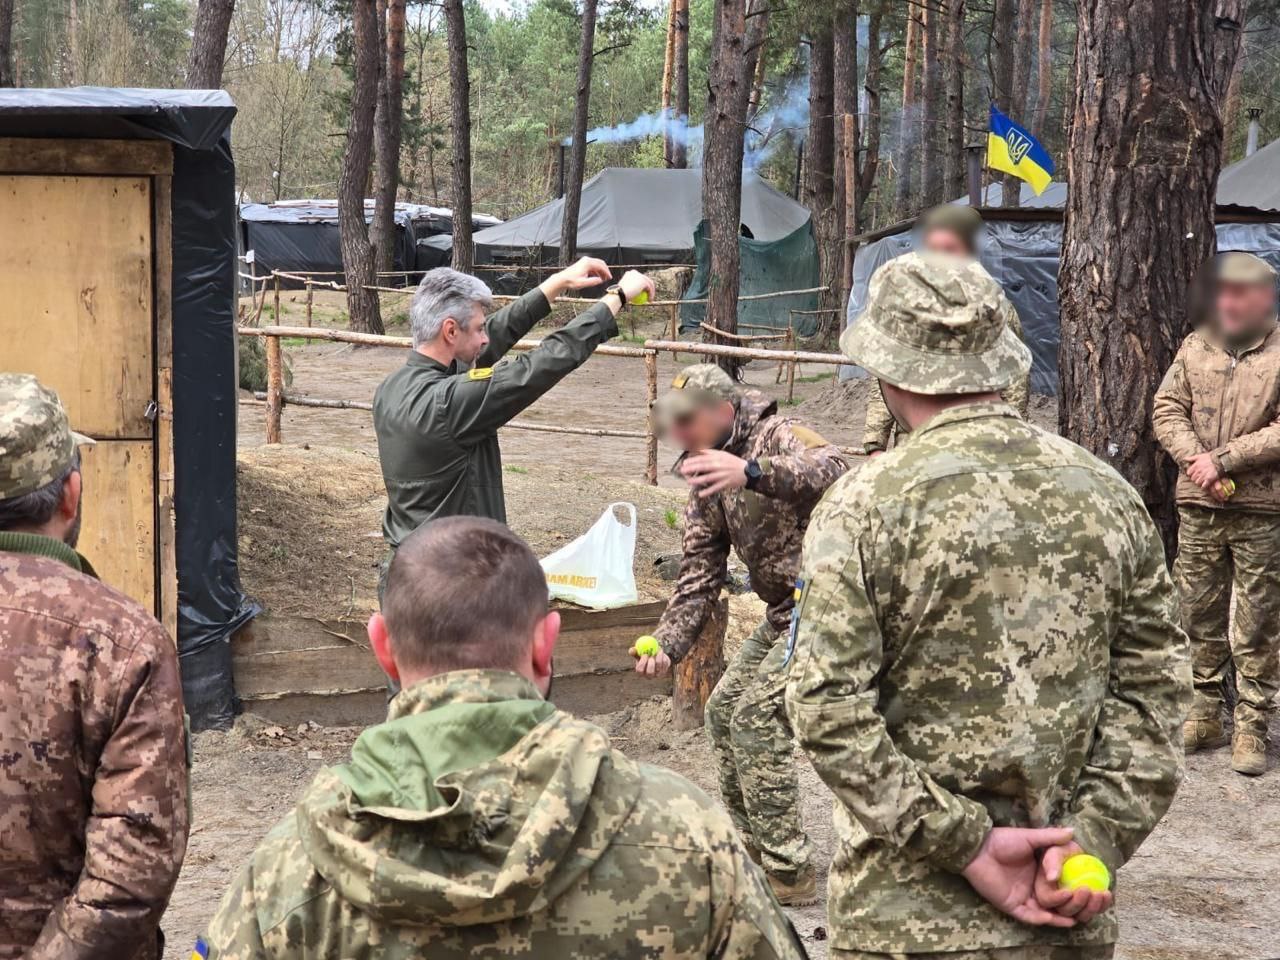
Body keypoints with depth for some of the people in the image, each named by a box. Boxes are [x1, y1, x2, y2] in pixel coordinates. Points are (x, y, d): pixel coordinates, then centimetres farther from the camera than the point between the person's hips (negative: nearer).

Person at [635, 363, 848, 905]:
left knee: (756, 720, -15)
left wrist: (752, 471, -52)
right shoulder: (707, 485, 10)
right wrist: (666, 645, -4)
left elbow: (835, 474, -39)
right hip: (785, 613, 10)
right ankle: (752, 849, 26)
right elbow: (698, 576, 9)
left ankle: (790, 875, -9)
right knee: (723, 711, 14)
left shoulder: (777, 437, -17)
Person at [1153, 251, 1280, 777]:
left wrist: (1223, 459, -16)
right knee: (1200, 616, 11)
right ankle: (1204, 714, 23)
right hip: (1199, 507, 4)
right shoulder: (1196, 347, 8)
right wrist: (1197, 460, -10)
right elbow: (1167, 410, 6)